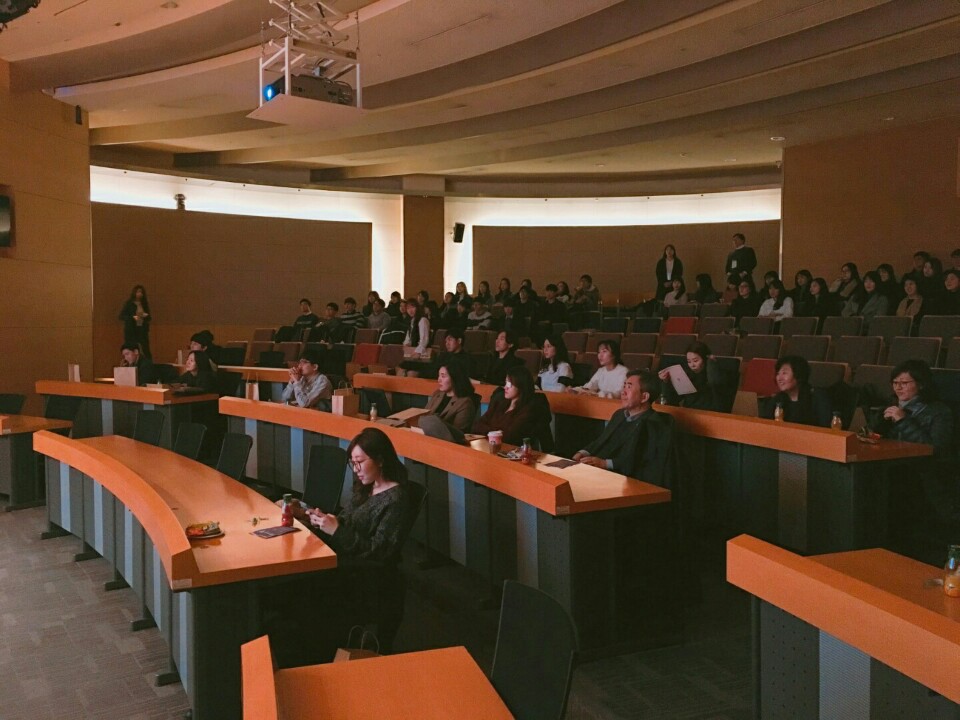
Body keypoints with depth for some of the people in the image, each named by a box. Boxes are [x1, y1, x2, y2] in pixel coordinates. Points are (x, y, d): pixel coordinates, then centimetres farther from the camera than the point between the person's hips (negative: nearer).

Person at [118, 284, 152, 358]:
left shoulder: (145, 304, 9)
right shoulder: (128, 304, -2)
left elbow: (150, 317, 15)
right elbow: (121, 316, -5)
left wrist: (146, 316, -8)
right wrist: (133, 317, -18)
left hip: (143, 330, 3)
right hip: (131, 331, -3)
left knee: (146, 351, -4)